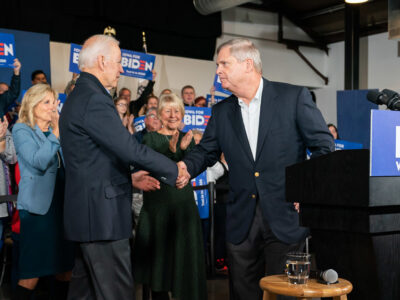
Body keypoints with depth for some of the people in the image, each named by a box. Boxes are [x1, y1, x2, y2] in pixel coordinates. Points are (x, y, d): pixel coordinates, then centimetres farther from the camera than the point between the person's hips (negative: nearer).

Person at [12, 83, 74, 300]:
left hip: (62, 203, 6)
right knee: (32, 272, -3)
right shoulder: (21, 130, -1)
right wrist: (56, 133, -13)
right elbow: (39, 161, -17)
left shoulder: (56, 131, 15)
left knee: (65, 266, 9)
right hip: (38, 207, -6)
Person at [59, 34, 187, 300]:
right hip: (102, 215, -11)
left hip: (86, 214, 11)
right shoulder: (94, 99, -17)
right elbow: (132, 149, -21)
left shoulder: (79, 97, 17)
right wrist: (174, 171, -9)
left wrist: (130, 177, 16)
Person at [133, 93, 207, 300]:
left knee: (185, 251, 2)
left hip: (183, 203, 3)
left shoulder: (187, 138, 12)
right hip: (157, 203, -2)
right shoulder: (151, 138, 2)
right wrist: (170, 151, -26)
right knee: (159, 252, 2)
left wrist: (184, 149, -18)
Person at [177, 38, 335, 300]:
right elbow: (206, 152, 12)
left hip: (285, 218, -4)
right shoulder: (221, 112, 10)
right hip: (242, 224, 4)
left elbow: (324, 145, -2)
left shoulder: (294, 97, -3)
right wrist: (185, 167, -10)